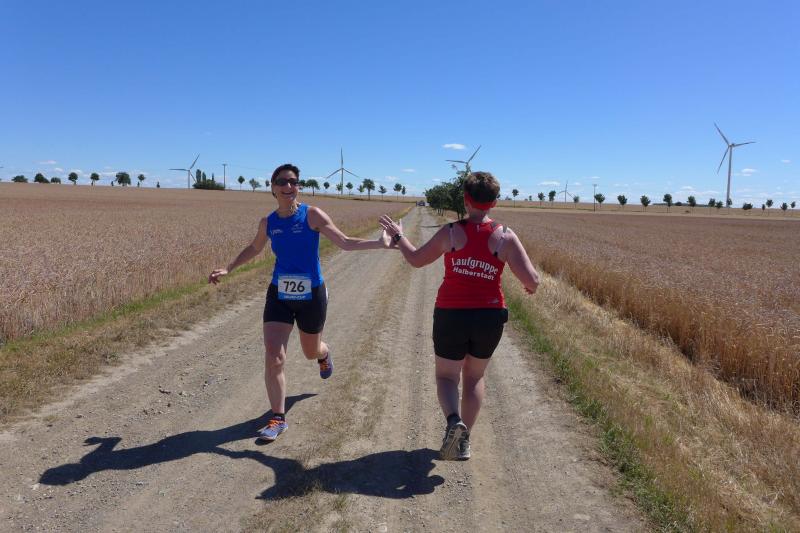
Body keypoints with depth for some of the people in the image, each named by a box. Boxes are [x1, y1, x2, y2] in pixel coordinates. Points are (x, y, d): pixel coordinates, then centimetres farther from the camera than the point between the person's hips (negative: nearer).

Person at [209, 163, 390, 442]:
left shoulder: (312, 215, -10)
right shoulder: (267, 222, 0)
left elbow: (345, 242, -10)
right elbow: (254, 248, 20)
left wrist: (380, 242, -20)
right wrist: (228, 269, 14)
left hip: (312, 295, -1)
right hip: (279, 296, 2)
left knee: (311, 351, 19)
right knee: (273, 357, -12)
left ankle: (325, 354, 59)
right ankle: (278, 418, 2)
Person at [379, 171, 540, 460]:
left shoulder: (450, 232, -7)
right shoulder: (506, 237, -7)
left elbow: (416, 259, 7)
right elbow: (532, 280, -11)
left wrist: (398, 235, 24)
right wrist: (530, 287, 13)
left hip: (451, 316, -1)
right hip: (490, 317, 2)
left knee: (447, 376, 15)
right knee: (475, 377, 22)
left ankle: (453, 420, -14)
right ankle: (464, 440, 24)